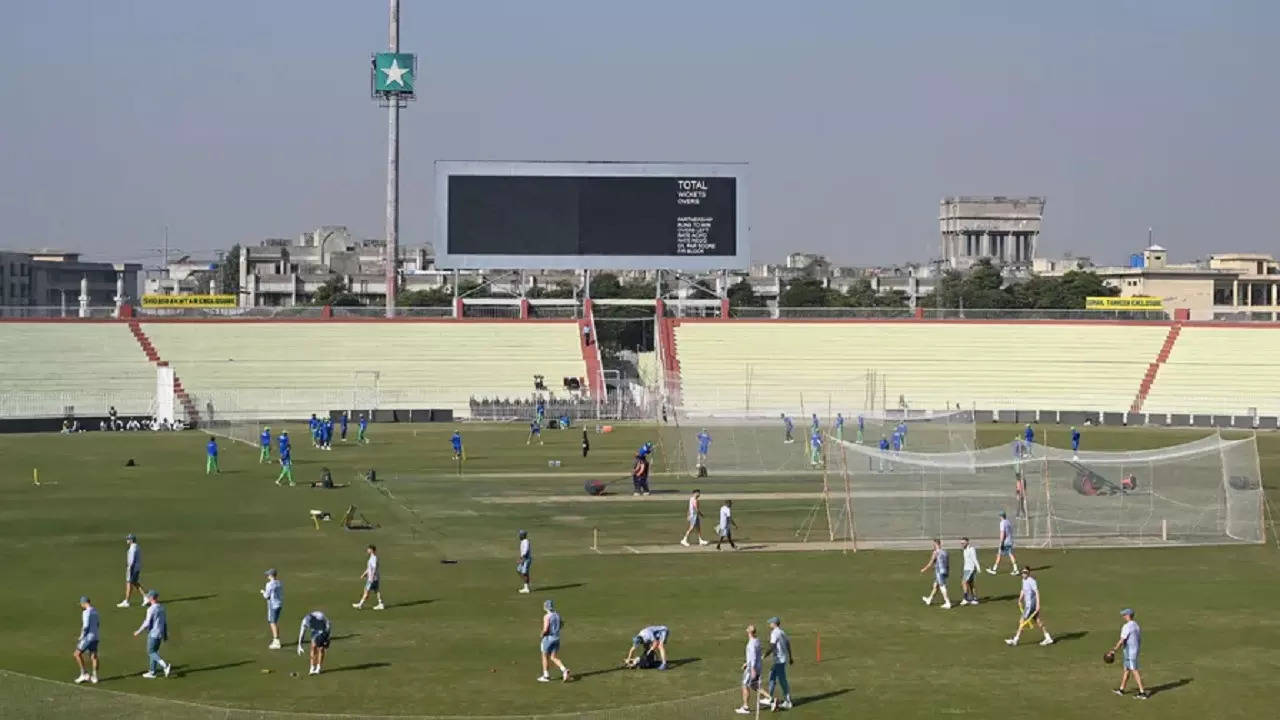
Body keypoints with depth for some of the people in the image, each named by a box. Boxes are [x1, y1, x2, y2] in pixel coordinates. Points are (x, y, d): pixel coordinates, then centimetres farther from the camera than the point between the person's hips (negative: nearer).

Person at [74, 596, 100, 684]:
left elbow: (86, 626, -21)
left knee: (78, 654, 5)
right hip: (95, 637, 8)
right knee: (94, 656, 9)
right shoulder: (95, 610, 9)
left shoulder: (86, 612, -17)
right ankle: (94, 677, 9)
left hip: (88, 637, -8)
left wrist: (81, 637, -12)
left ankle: (84, 674, 5)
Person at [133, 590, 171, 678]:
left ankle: (165, 666, -16)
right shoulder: (161, 608, 7)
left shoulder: (151, 609, -17)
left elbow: (147, 624, -17)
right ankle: (152, 672, 18)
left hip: (153, 634, -8)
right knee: (154, 652, 15)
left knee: (151, 653, -1)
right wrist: (166, 634, 20)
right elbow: (165, 622, 13)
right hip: (160, 634, 8)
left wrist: (138, 632, -5)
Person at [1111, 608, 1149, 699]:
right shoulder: (1136, 625, 10)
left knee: (1135, 671, -8)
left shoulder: (1127, 626, -18)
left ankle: (1142, 692, -9)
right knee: (1126, 669, 19)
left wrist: (1114, 650, -11)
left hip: (1129, 651, -9)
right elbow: (1139, 639, 15)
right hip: (1136, 649, 9)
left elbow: (1121, 641, -18)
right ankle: (1121, 689, 30)